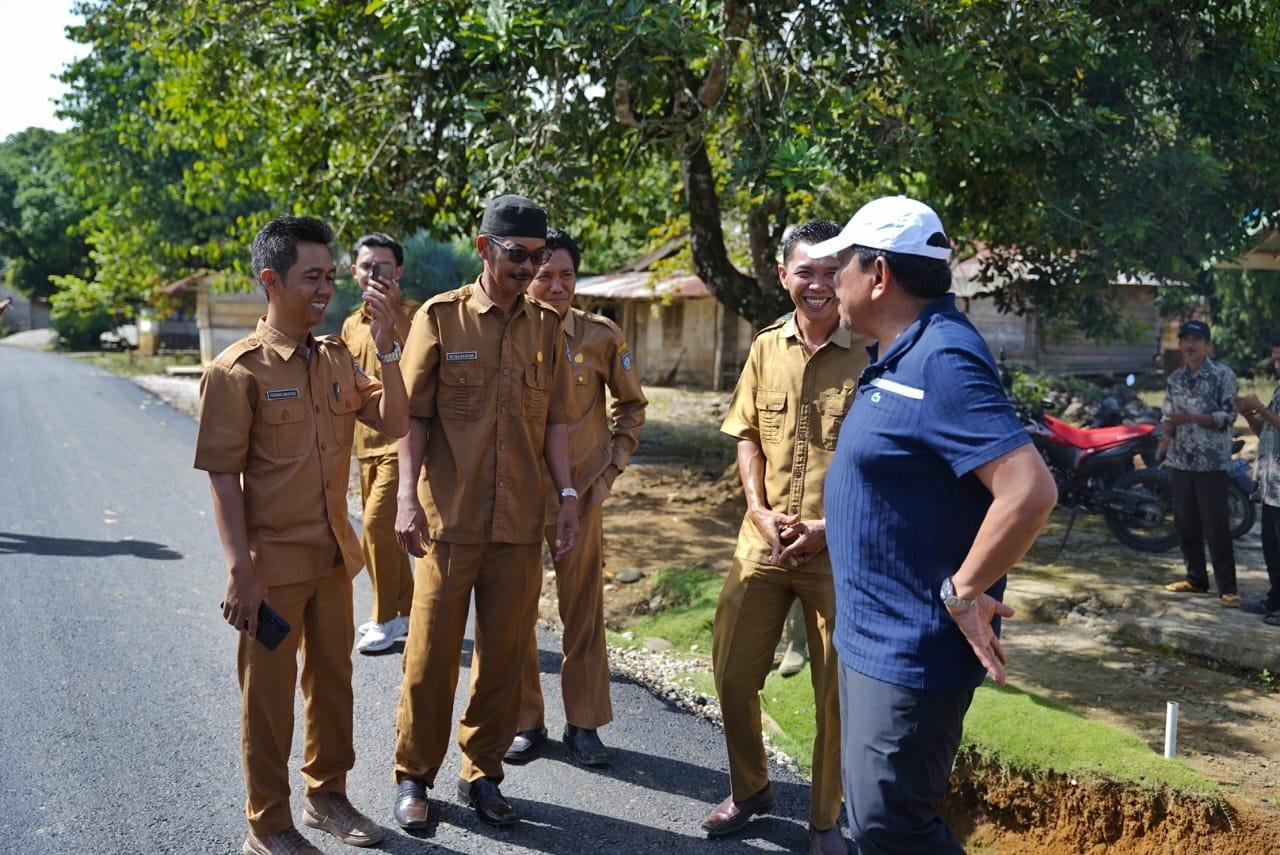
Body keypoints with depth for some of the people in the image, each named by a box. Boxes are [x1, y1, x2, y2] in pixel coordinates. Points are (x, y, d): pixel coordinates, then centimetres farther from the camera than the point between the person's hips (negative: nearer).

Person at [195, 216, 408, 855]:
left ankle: (327, 794, 36)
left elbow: (393, 423, 1)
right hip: (272, 562, -6)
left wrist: (387, 349, -11)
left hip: (333, 556, 6)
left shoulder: (336, 359, 5)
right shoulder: (237, 370, -13)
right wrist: (240, 571, -17)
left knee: (332, 677, 17)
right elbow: (223, 477, -14)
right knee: (269, 692, 8)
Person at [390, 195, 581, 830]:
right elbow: (413, 415, -3)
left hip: (520, 521, 3)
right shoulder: (440, 317, -2)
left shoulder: (546, 326, 8)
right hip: (450, 517, -3)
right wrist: (408, 498, -11)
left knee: (505, 654, 10)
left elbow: (555, 419, 11)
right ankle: (415, 776, 24)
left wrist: (566, 495, 5)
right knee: (432, 653, 6)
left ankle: (482, 774, 26)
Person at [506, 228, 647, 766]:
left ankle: (583, 723, 22)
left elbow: (630, 403, 13)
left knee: (584, 610, 7)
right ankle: (524, 721, 23)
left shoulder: (601, 337, -2)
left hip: (582, 493, 0)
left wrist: (614, 461, 6)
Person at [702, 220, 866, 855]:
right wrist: (759, 509, -4)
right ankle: (749, 789, 35)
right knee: (732, 672, 11)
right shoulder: (766, 348, 5)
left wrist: (828, 527, -15)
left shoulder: (869, 355, -9)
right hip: (763, 543, 4)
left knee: (837, 691, 8)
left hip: (839, 550, -4)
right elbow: (747, 433, 10)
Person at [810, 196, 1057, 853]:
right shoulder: (900, 356, 8)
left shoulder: (942, 361, -23)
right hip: (871, 632, 10)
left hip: (910, 647, -10)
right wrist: (827, 527, 18)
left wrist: (962, 593, -23)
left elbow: (1030, 491, -32)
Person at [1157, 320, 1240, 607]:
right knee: (1185, 524, 10)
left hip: (1212, 462, -5)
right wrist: (1163, 443, -3)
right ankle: (1196, 578, 23)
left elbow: (1228, 416, -11)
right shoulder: (1175, 378, 11)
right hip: (1181, 461, 6)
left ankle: (1227, 587, 3)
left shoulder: (1223, 375, -6)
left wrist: (1190, 418, -22)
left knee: (1216, 526, -4)